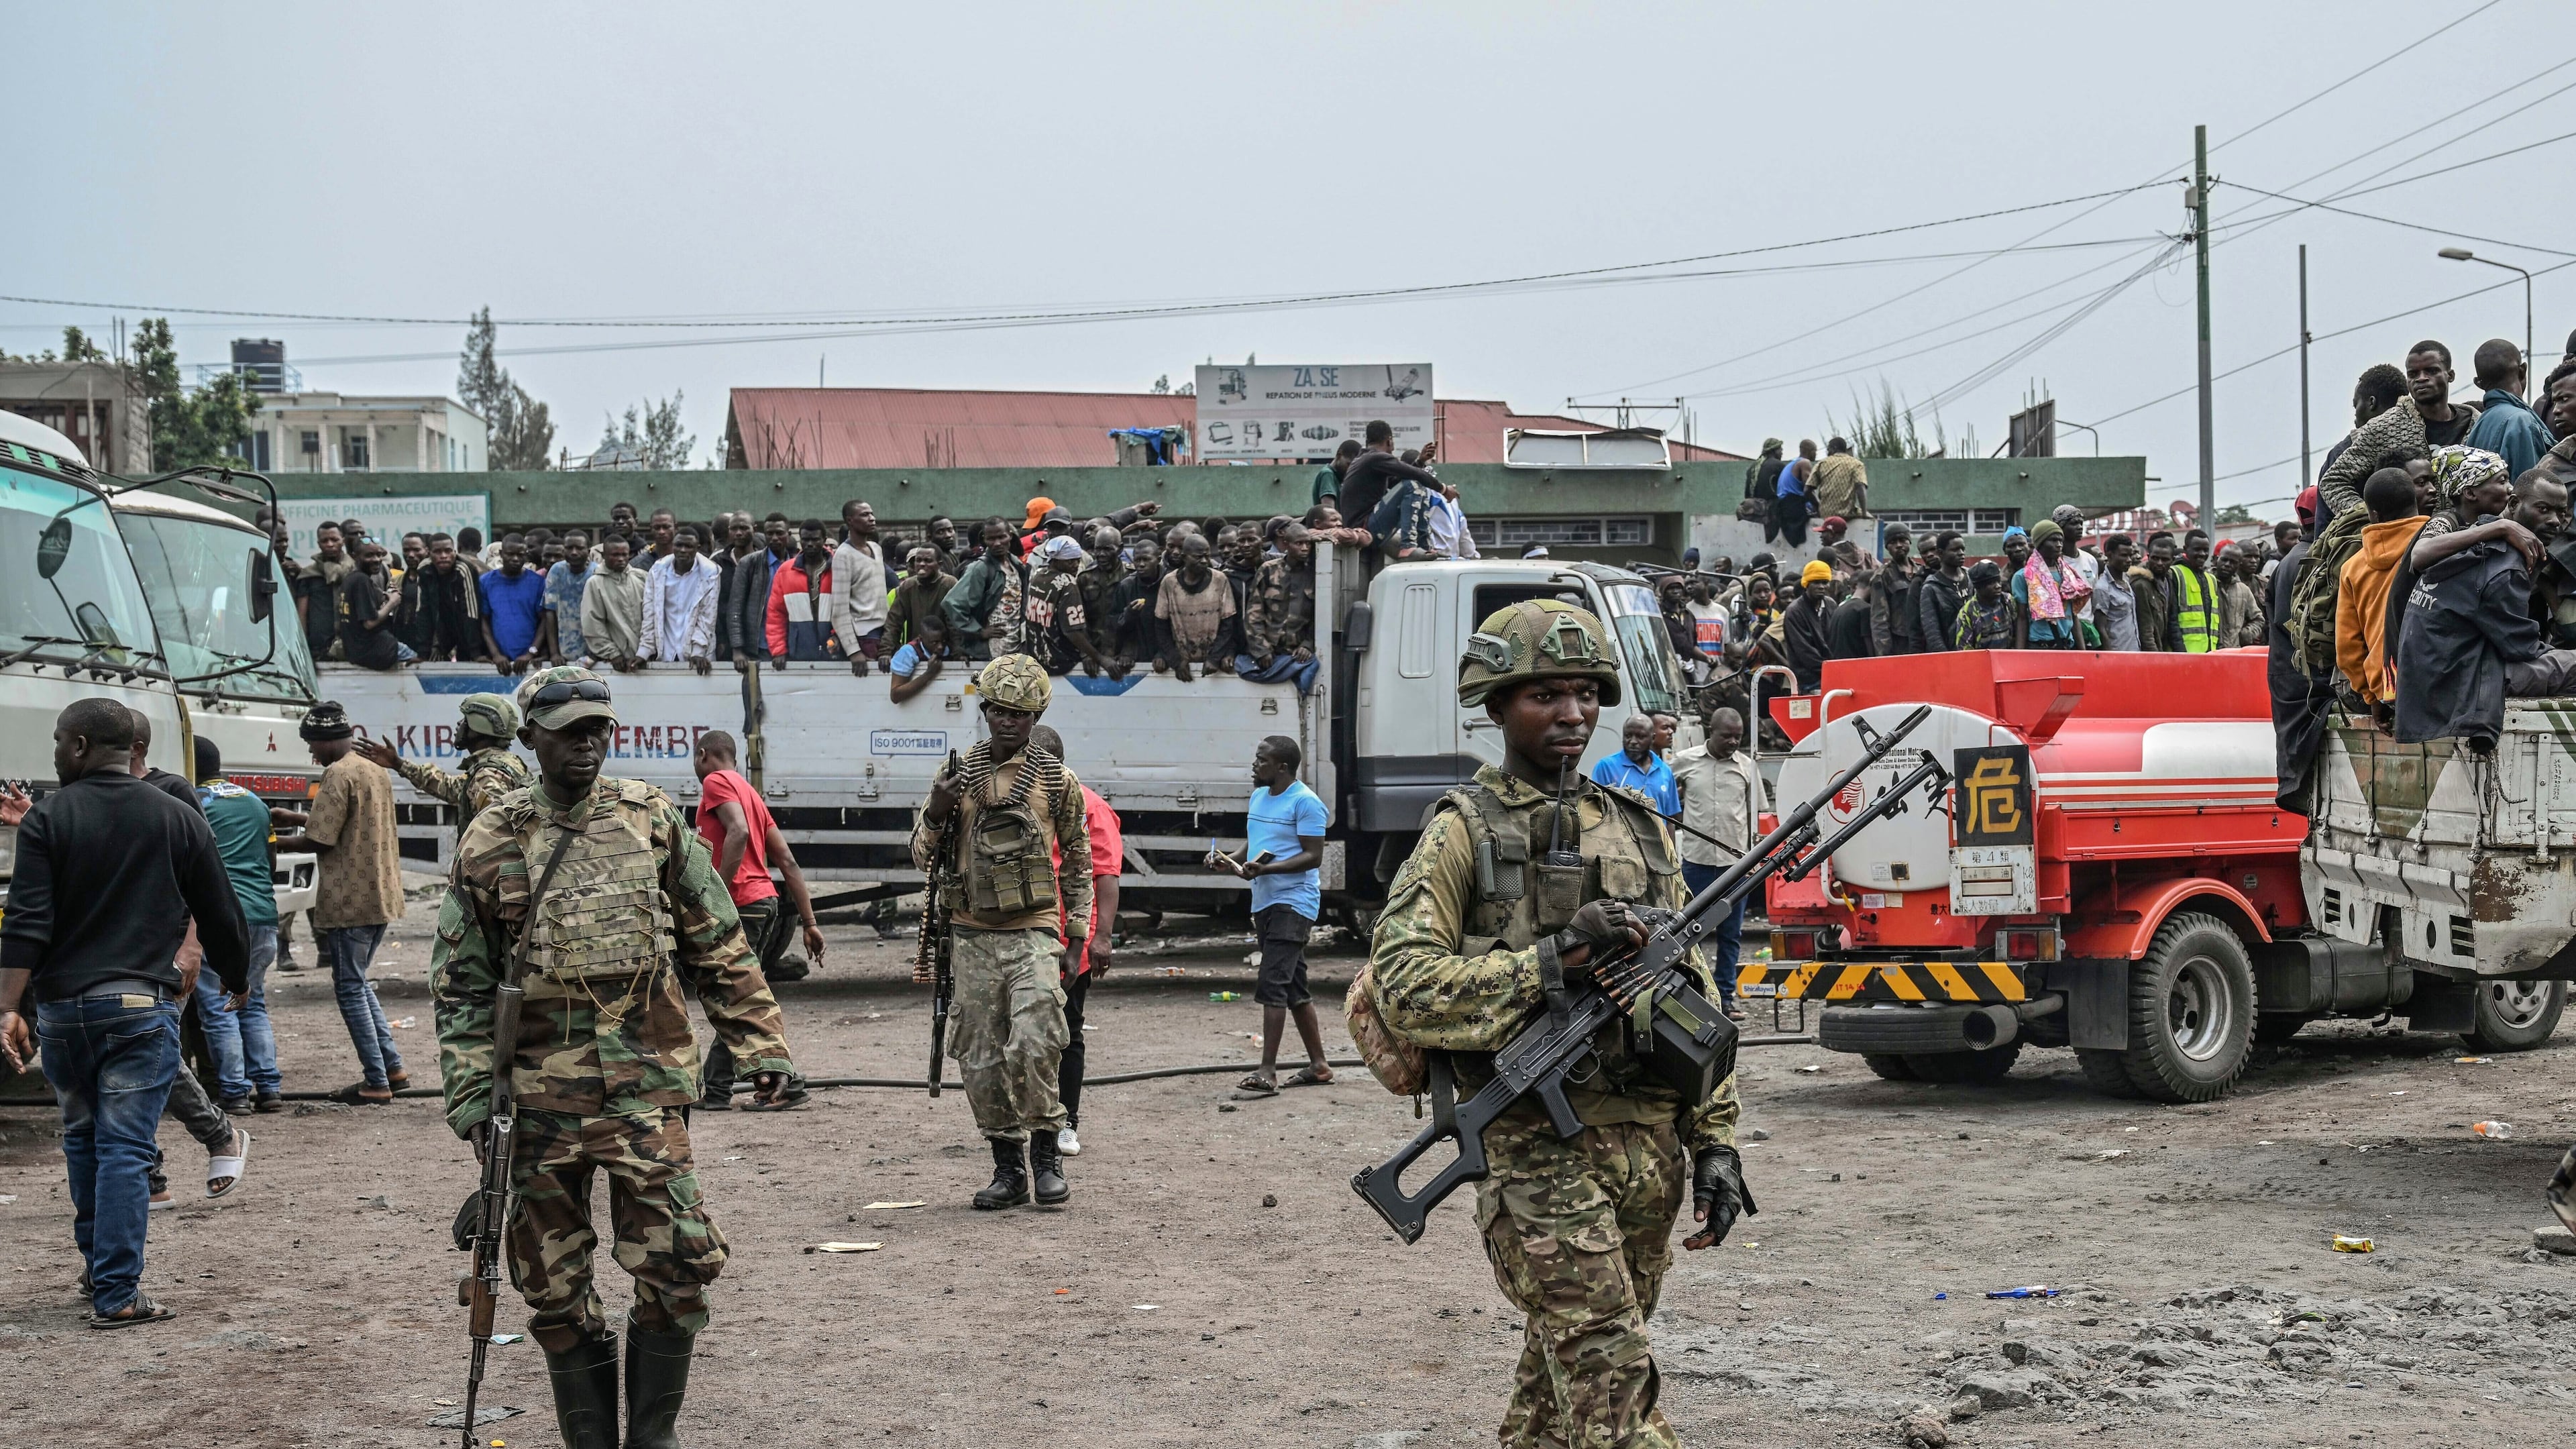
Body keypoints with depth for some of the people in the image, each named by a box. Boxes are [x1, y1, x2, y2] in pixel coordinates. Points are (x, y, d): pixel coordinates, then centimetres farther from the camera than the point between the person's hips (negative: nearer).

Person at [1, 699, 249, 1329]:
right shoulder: (179, 821, 3)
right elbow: (220, 916, 8)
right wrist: (237, 982, 25)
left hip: (61, 1005, 1)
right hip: (141, 1006, -1)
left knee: (82, 1136, 19)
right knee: (126, 1148, -2)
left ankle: (97, 1266, 31)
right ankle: (116, 1294, -6)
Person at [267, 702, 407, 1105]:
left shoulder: (338, 775, -15)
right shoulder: (375, 771, 14)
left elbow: (321, 840, -17)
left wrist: (280, 843, -1)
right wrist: (295, 817, 26)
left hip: (350, 901, -9)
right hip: (381, 895, 9)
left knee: (350, 989, 0)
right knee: (359, 984, 20)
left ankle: (376, 1083, 0)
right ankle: (393, 1068, 18)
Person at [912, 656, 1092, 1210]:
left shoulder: (1057, 780, 4)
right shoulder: (956, 777, 7)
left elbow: (1077, 862, 11)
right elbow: (922, 859, 9)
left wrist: (1078, 937, 6)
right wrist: (936, 812, -11)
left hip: (1033, 934, -3)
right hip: (973, 937, 3)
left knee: (1033, 1047, -17)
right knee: (982, 1060, 4)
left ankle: (1046, 1155, 0)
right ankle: (1008, 1168, 15)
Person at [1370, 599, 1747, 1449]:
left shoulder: (1640, 830, 16)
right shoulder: (1464, 832, -1)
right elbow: (1400, 987, -13)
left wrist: (1716, 1143, 10)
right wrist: (1553, 958, -19)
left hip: (1649, 1149, 6)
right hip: (1539, 1149, -6)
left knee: (1560, 1380, 13)